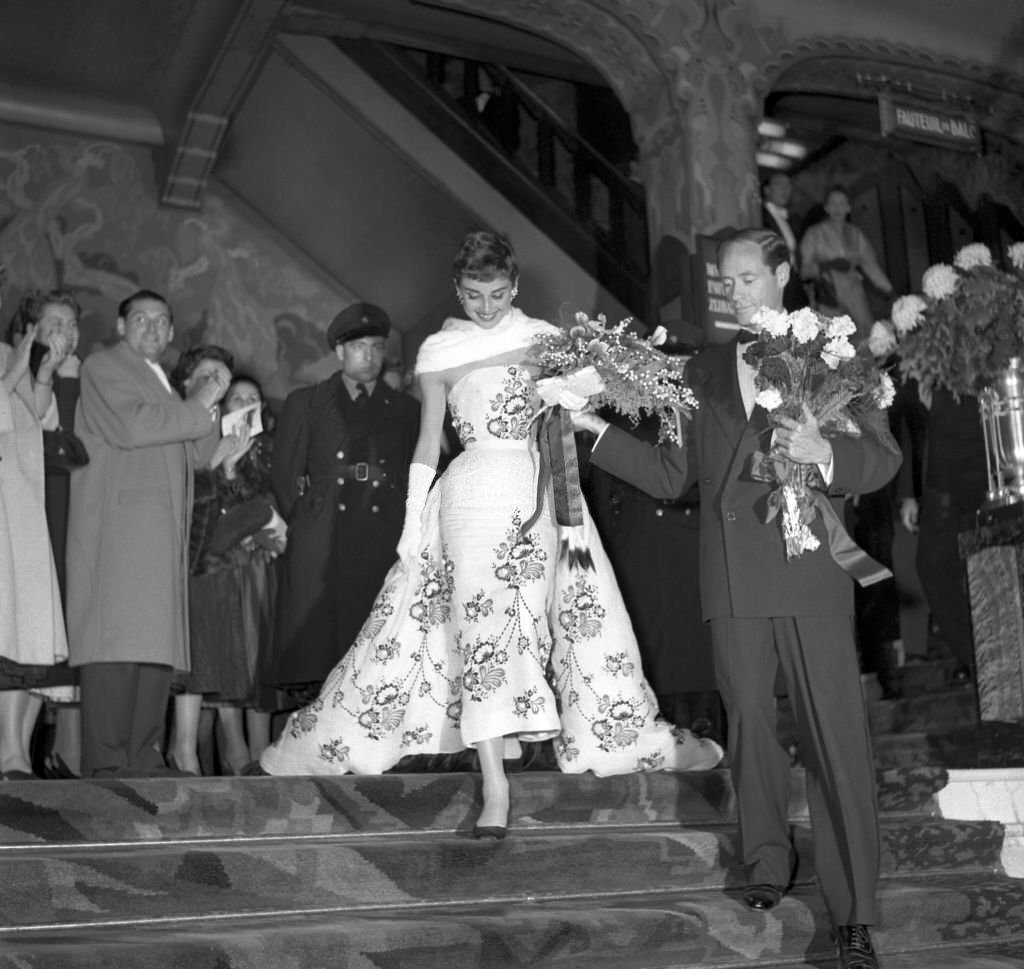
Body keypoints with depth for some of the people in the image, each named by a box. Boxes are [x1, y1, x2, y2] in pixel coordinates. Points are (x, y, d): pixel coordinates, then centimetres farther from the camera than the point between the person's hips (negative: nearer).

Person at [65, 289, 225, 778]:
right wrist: (196, 407, -3)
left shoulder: (163, 384, 29)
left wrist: (209, 406, 9)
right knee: (117, 640, -13)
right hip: (117, 524, -8)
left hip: (164, 531, 8)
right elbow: (130, 427, -11)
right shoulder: (102, 366, 6)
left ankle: (144, 756, 3)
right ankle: (106, 762, -14)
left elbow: (195, 456, 24)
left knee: (156, 642, 1)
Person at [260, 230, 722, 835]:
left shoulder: (545, 339, 11)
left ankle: (646, 739, 19)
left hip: (543, 489, 2)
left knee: (582, 617, 5)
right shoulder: (438, 350, 8)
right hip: (476, 488, -2)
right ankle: (495, 786, -13)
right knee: (484, 623, -12)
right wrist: (413, 520, 4)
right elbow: (430, 438, 9)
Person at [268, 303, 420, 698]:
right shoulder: (305, 403, 16)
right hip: (322, 546, 0)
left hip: (386, 543, 1)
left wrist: (408, 532, 3)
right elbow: (284, 473, 13)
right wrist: (305, 524, 5)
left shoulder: (407, 410, 18)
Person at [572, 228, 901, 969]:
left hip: (812, 573, -3)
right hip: (733, 579, 4)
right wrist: (596, 428, 2)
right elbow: (671, 475, 13)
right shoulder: (703, 371, 16)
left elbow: (884, 455, 0)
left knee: (837, 738, -5)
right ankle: (768, 864, 31)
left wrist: (824, 453, -21)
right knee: (750, 727, 12)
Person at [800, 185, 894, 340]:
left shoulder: (855, 234, 16)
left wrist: (889, 290, 8)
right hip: (829, 297, -3)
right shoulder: (814, 234, 6)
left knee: (869, 339, -11)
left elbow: (870, 264, 16)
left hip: (855, 295, 3)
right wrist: (825, 266, -18)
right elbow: (804, 269, 0)